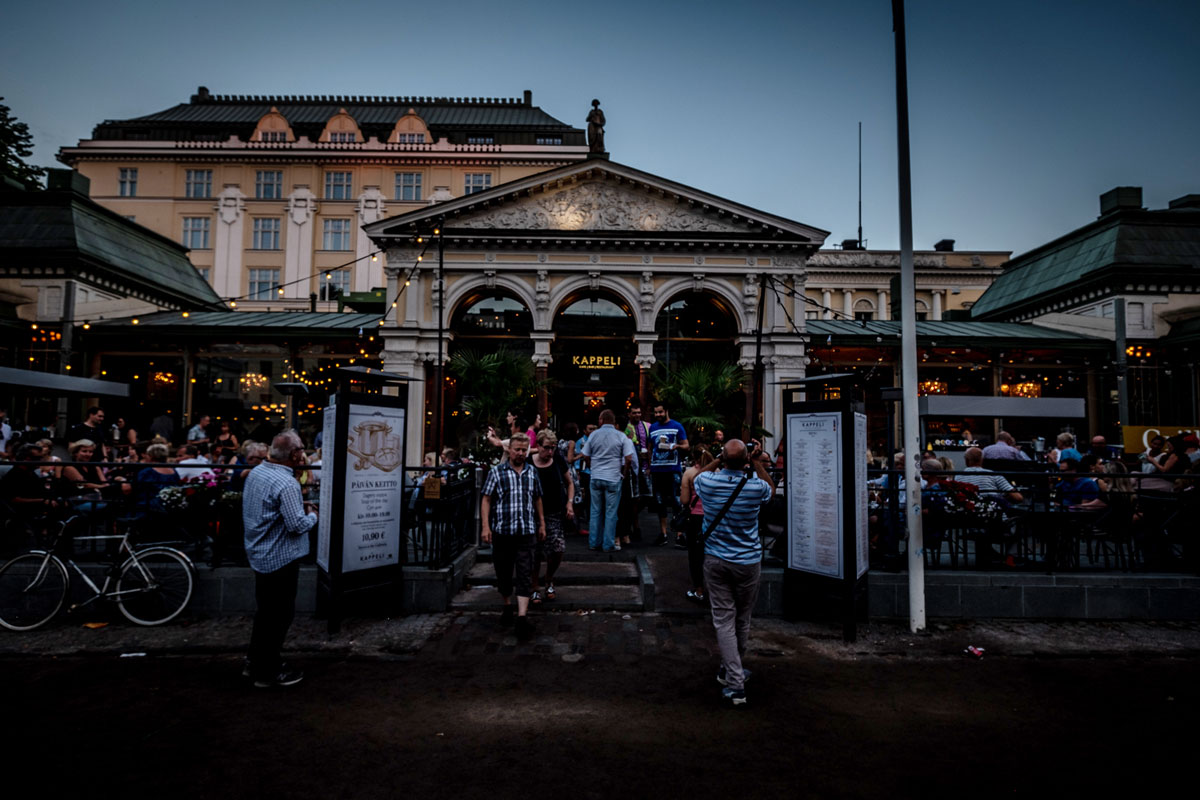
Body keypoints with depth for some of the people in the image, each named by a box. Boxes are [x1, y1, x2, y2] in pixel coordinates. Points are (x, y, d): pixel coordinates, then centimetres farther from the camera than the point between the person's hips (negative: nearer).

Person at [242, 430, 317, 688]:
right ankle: (268, 672, 17)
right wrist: (312, 515, -5)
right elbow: (297, 525, -25)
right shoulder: (286, 484, -25)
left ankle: (255, 662, 35)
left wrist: (298, 507, 9)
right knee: (280, 614, 5)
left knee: (265, 609, 22)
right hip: (281, 558, -9)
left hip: (259, 554, 9)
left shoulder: (255, 472, 3)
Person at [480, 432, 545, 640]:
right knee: (503, 572, 11)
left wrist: (541, 524, 18)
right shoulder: (496, 472, 0)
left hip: (526, 532, 1)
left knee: (525, 575, -5)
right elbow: (486, 500, -2)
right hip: (502, 531, -1)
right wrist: (486, 526, -11)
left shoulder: (532, 473, 9)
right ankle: (507, 606, 34)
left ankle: (522, 617, -6)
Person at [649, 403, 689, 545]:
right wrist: (649, 466, 11)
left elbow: (686, 446, 1)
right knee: (660, 503, 9)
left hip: (673, 469, -4)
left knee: (676, 501, -7)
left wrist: (676, 446, -20)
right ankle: (663, 533, 17)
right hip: (656, 470, 4)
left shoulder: (677, 426, 1)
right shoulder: (652, 428, 14)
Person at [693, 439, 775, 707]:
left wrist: (718, 461, 10)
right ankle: (730, 669, 36)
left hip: (715, 561, 0)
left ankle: (735, 683, 2)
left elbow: (696, 475, 15)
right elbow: (771, 487, 12)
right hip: (748, 562, 0)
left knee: (724, 619, 5)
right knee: (742, 619, 18)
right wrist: (758, 462, 10)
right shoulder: (755, 487, -14)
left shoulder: (708, 482, -12)